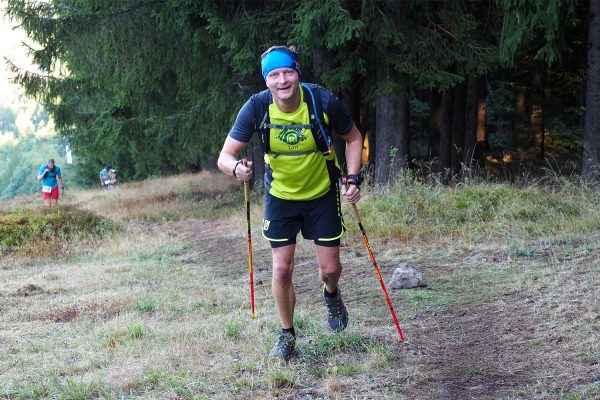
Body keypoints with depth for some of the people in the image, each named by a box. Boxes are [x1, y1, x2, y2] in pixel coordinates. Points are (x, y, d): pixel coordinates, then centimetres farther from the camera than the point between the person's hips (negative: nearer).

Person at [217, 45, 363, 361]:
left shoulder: (322, 101, -22)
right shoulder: (256, 107, -21)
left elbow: (353, 139, -5)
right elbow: (225, 156, -19)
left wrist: (353, 179, -17)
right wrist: (237, 167, -43)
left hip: (322, 195, 0)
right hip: (280, 196, 0)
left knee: (330, 269, 3)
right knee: (281, 270, -2)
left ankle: (331, 294, 41)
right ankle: (287, 335, 19)